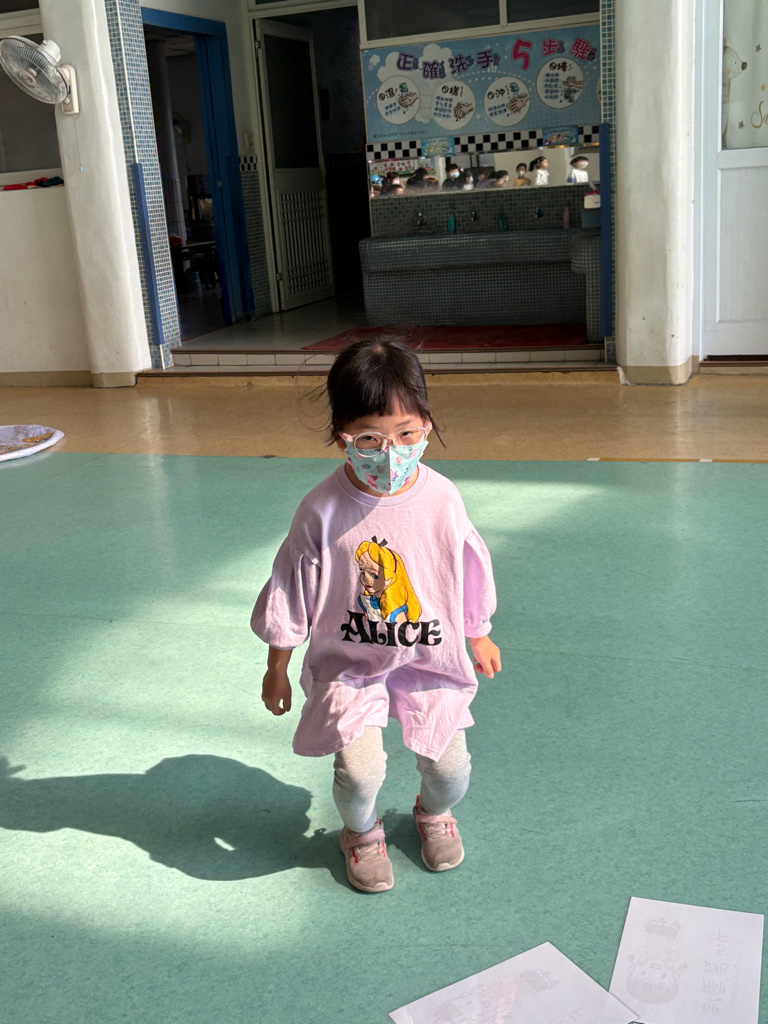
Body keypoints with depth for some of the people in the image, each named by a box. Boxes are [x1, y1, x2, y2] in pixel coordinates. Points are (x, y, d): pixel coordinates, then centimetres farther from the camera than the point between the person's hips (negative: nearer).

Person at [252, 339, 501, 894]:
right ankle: (361, 832, 22)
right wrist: (277, 669, 4)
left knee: (449, 765, -2)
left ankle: (435, 812, 38)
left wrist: (479, 638, 19)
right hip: (349, 661, -2)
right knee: (359, 768, -16)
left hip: (431, 658, 2)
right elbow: (291, 595, -5)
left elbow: (469, 577, 6)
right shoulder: (322, 511, -18)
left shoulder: (442, 499, -12)